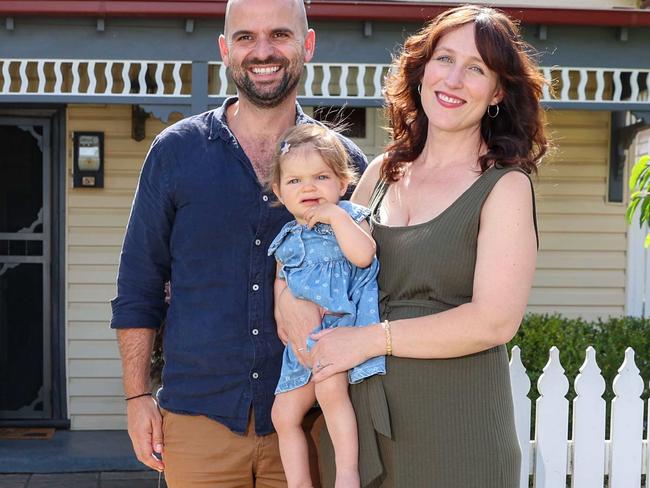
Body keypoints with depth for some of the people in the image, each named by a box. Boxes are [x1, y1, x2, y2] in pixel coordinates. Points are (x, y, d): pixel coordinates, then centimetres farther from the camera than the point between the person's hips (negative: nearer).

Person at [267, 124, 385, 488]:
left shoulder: (349, 218, -2)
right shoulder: (287, 240, 14)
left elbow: (363, 254, -22)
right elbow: (281, 284, 25)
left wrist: (335, 216, -19)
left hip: (344, 319, -7)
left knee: (330, 387, -31)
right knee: (284, 413, 5)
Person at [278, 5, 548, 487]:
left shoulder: (505, 185, -6)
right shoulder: (381, 174, 8)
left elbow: (496, 320, -16)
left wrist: (371, 339, -16)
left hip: (453, 433, -4)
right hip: (356, 417, 5)